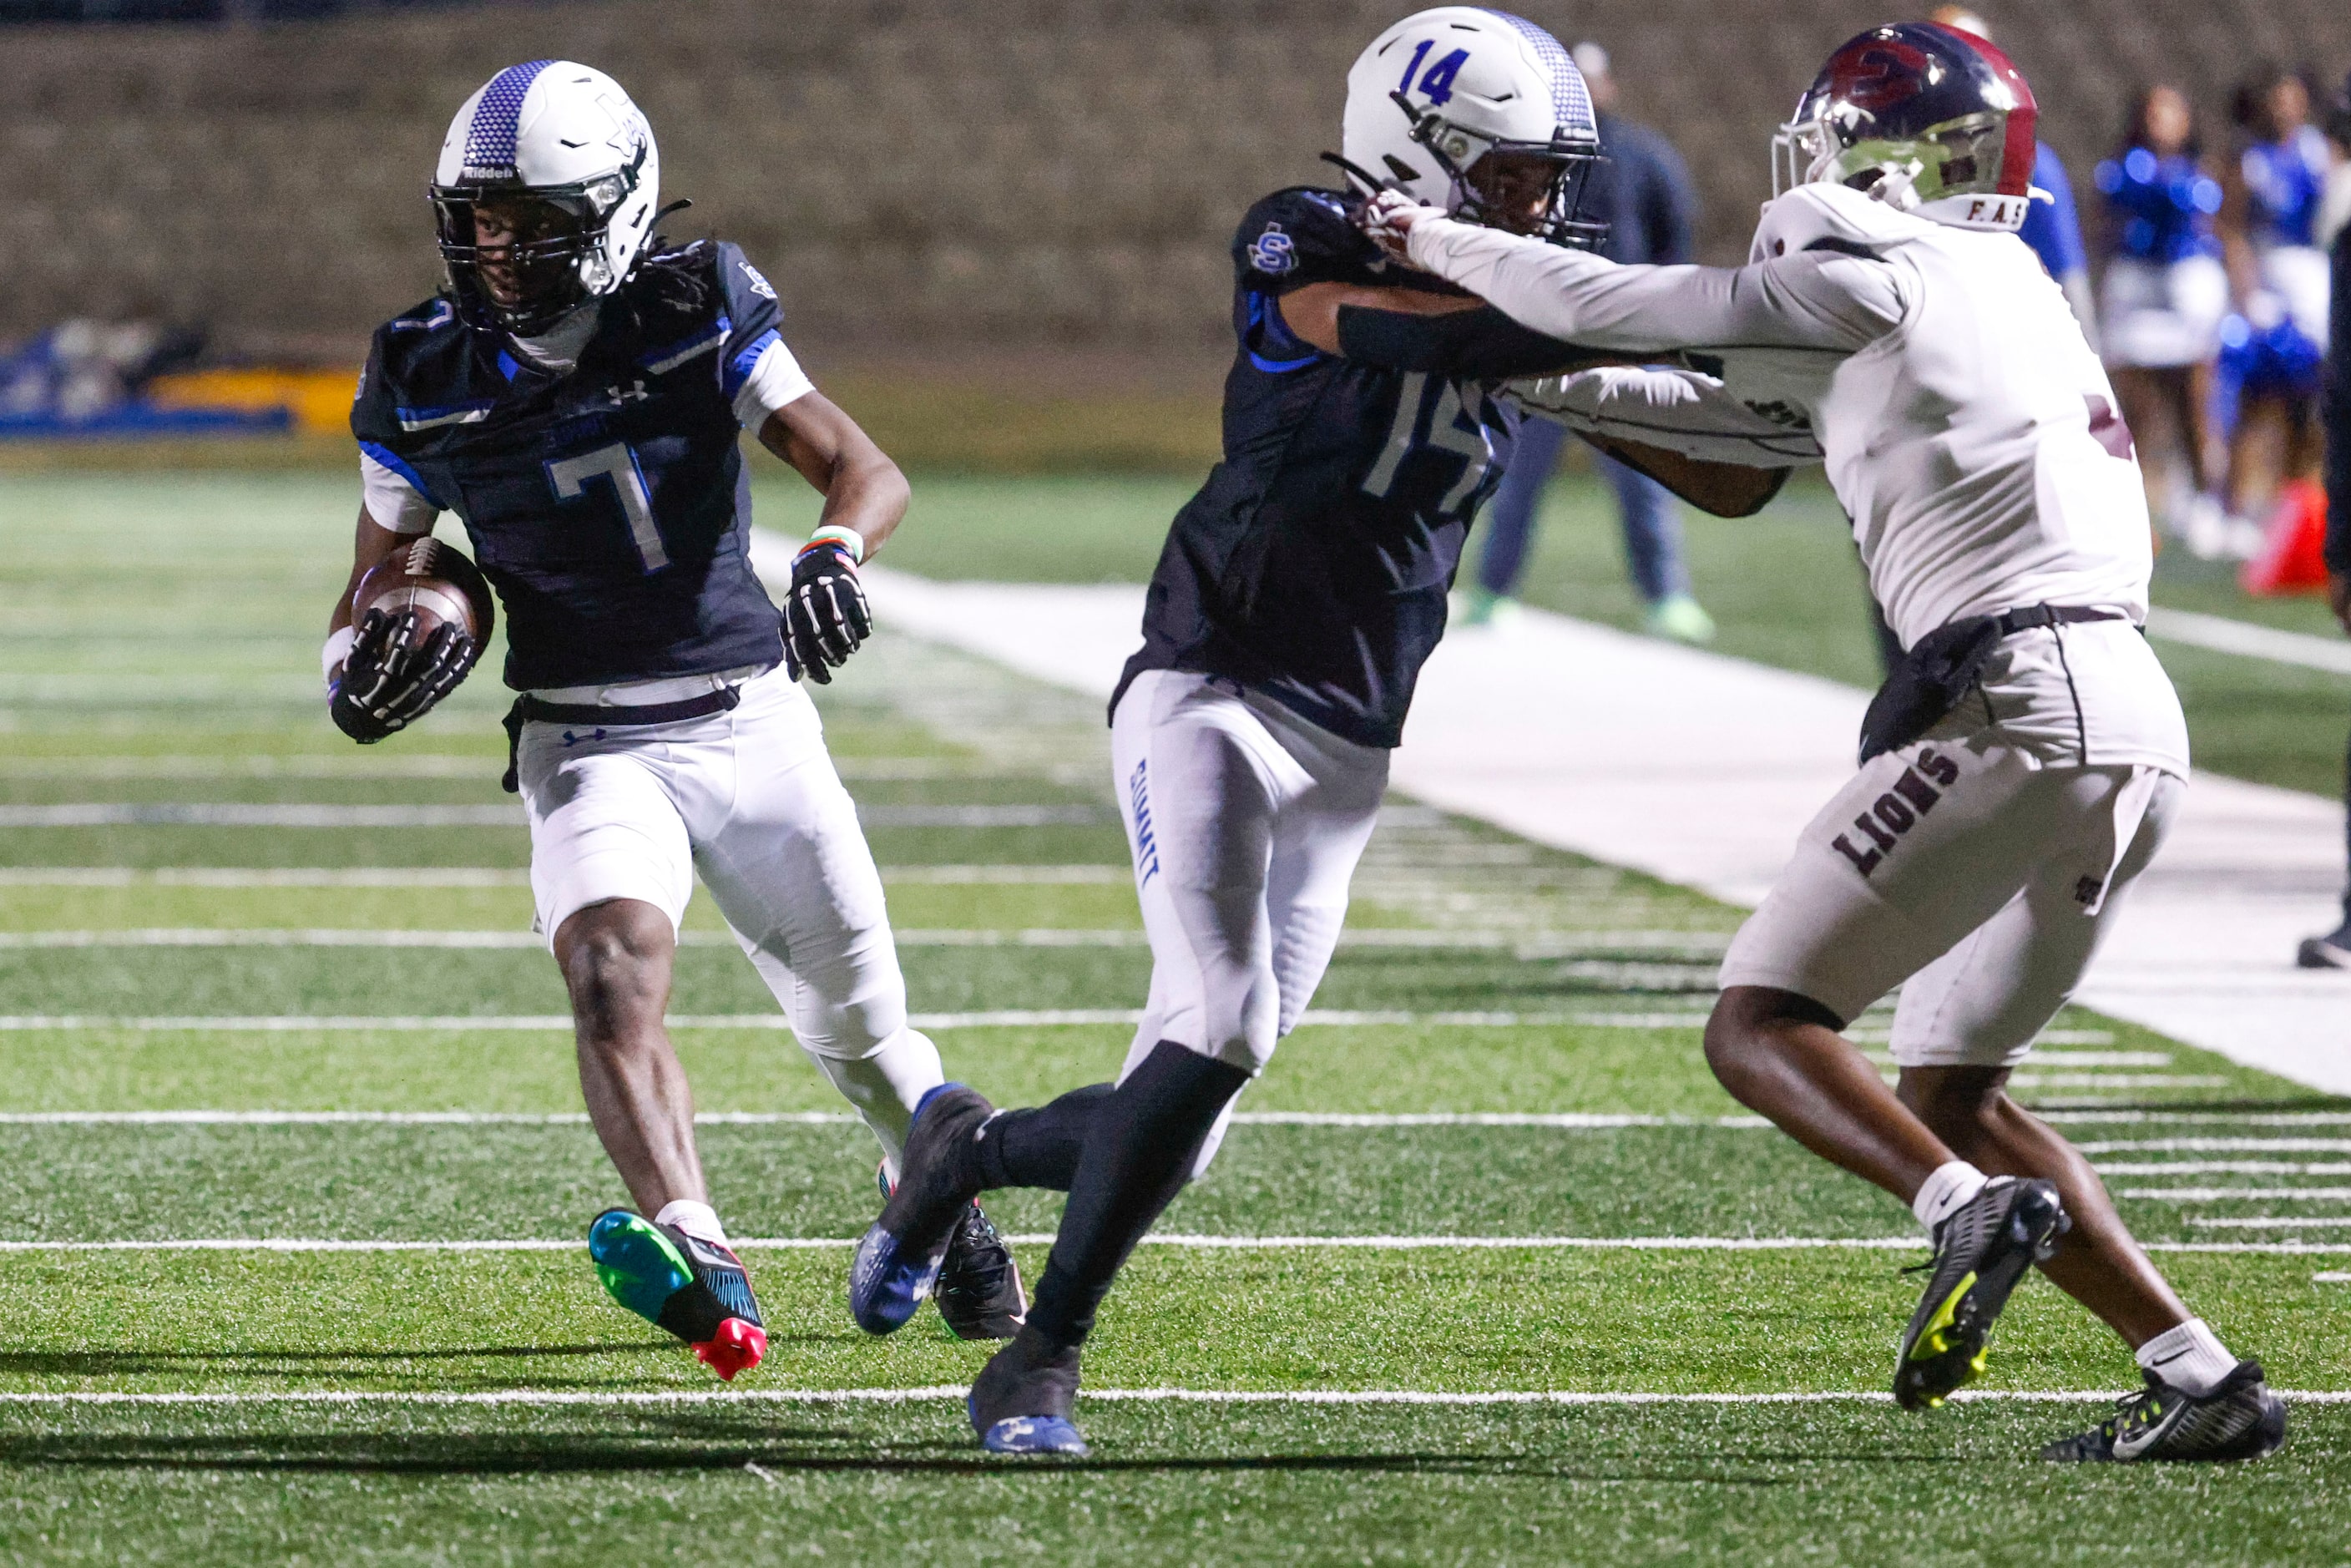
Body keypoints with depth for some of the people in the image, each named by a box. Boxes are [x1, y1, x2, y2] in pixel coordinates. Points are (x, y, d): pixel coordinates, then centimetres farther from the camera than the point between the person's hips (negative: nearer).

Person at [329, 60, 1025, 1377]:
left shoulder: (697, 320, -6)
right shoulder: (429, 387, -1)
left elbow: (865, 467, -11)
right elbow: (374, 588, 9)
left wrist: (835, 555, -34)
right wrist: (368, 672, -14)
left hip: (748, 719, 0)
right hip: (589, 745, 0)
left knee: (859, 1023, 10)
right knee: (614, 975, -29)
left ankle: (955, 1229, 40)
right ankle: (700, 1263, -48)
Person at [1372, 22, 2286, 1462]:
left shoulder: (1866, 278, -3)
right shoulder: (1999, 293, 23)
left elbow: (1611, 307, 4)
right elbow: (1755, 415, 33)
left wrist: (1431, 238, 18)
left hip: (2020, 704, -9)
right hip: (2138, 721, 9)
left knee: (1760, 1026, -3)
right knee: (1947, 1088, 17)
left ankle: (1971, 1206, -28)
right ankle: (2200, 1378, 6)